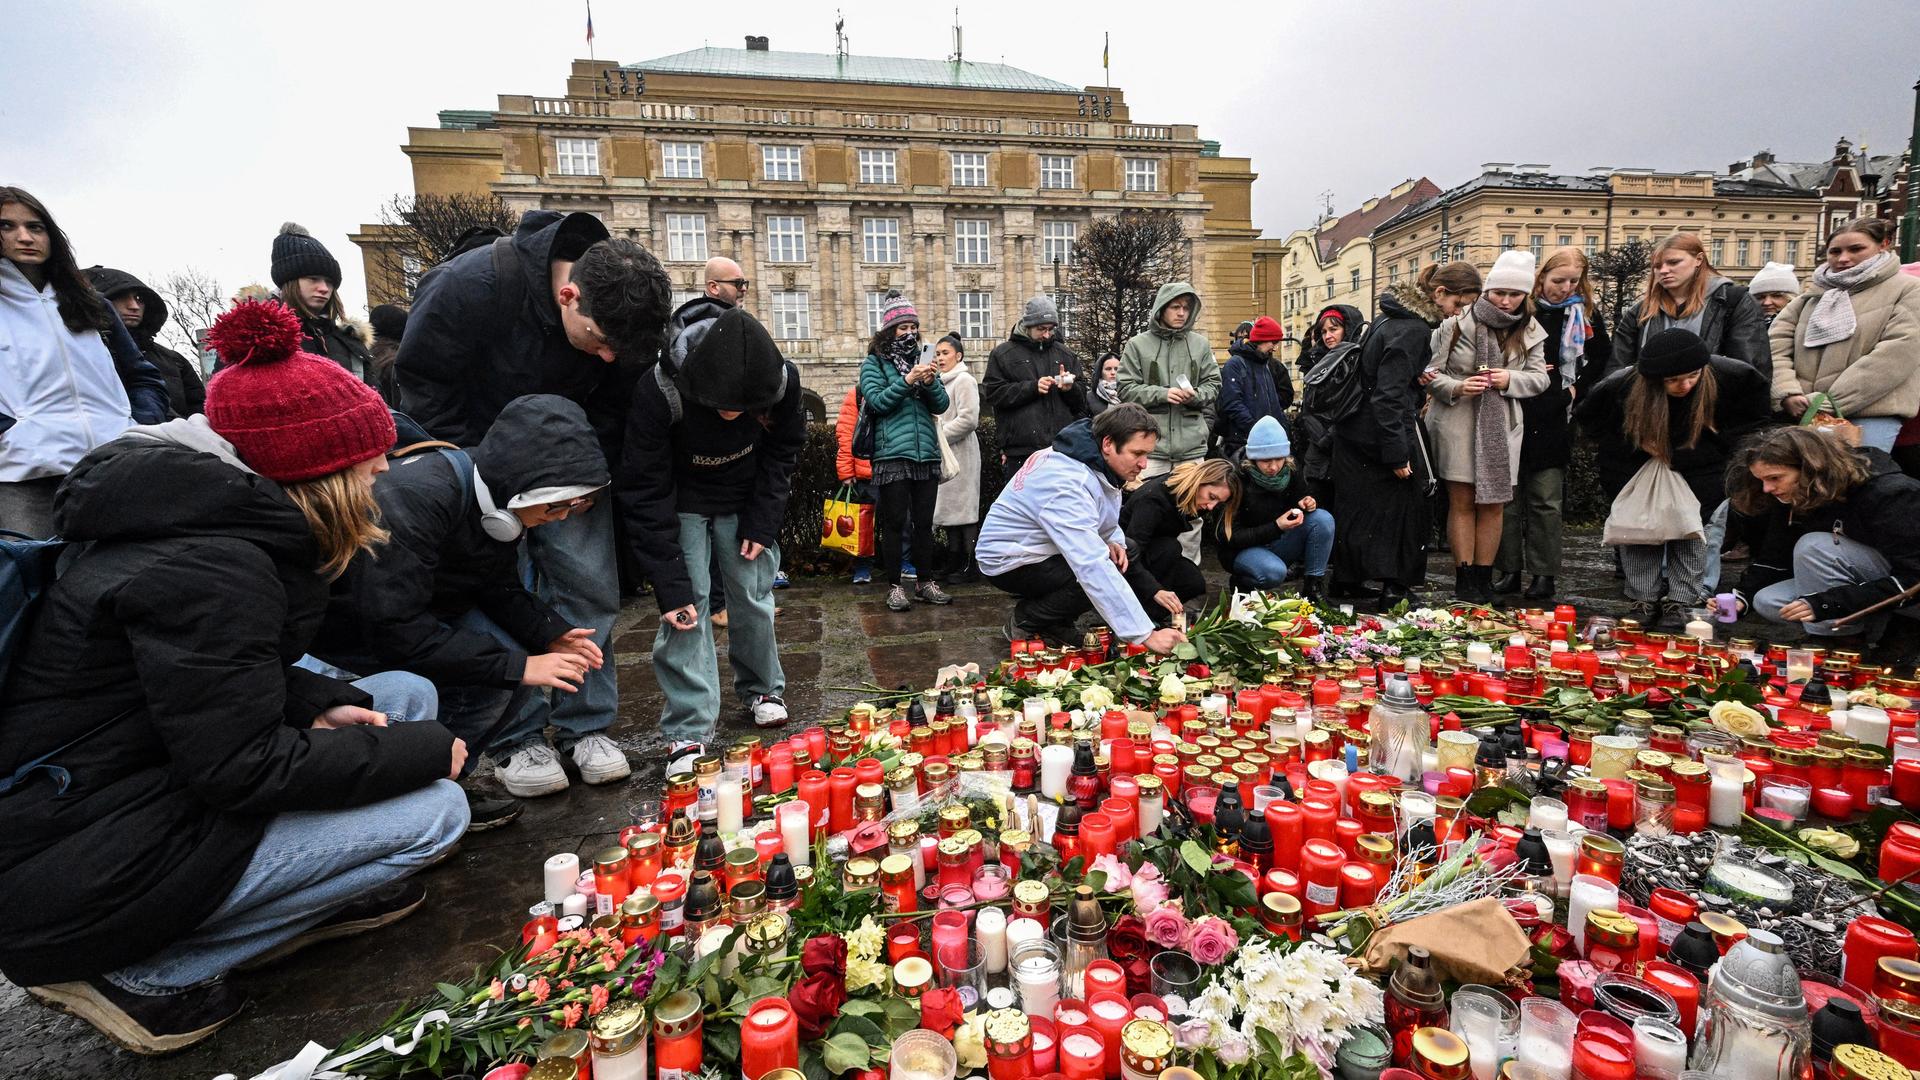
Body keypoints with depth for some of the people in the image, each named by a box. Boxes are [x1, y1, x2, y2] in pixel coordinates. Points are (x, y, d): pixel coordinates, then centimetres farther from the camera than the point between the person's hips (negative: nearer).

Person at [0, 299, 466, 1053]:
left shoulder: (212, 517, 2)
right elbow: (243, 770, -25)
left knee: (405, 696, 5)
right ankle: (142, 971, -2)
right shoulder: (208, 567, -27)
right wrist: (424, 750, -16)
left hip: (147, 784, 9)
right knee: (434, 810, -15)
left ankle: (300, 891, 8)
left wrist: (319, 703, -3)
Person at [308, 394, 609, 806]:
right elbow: (394, 631, -35)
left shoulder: (495, 499, -10)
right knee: (484, 681, -22)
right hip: (342, 620, -8)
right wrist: (517, 666, -32)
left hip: (418, 606, 8)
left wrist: (551, 634, -15)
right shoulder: (415, 497, -35)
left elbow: (500, 589, 2)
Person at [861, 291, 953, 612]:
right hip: (892, 454, -4)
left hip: (927, 453, 4)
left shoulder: (921, 360, 17)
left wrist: (930, 382, -9)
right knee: (894, 523, -2)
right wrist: (908, 380, -16)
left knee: (924, 522, 9)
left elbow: (941, 405, 9)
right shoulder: (874, 363, 5)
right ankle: (894, 586, 7)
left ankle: (926, 582, 18)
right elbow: (877, 401, -9)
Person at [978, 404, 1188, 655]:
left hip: (1042, 547, 9)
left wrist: (1112, 541, -12)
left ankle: (1056, 622, 10)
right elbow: (1094, 568, -42)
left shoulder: (1098, 460, -6)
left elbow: (1101, 519, 12)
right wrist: (1145, 635, -43)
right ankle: (1025, 621, -5)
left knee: (1124, 558, 5)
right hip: (1011, 561, -9)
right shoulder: (1067, 484, -35)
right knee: (1101, 579, -26)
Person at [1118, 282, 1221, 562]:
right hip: (1151, 442, -2)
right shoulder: (1138, 344, 1)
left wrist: (1195, 394, -9)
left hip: (1191, 442, 3)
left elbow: (1213, 384, 13)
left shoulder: (1200, 344, 9)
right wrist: (1162, 393, -14)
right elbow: (1127, 389, -2)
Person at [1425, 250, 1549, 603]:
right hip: (1458, 423, -4)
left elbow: (1539, 377, 7)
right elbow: (1431, 373, -3)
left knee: (1494, 503, 6)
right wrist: (1456, 388, -22)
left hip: (1502, 424, 4)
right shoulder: (1456, 324, -5)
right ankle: (1464, 577, 7)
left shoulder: (1529, 332, 7)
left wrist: (1510, 379, -13)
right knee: (1462, 502, 0)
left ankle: (1484, 576, 16)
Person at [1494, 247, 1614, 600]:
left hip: (1553, 421, 1)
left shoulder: (1585, 314, 7)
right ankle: (1509, 571, 11)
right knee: (1508, 498, 3)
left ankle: (1544, 574, 10)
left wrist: (1577, 388, 5)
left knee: (1546, 501, 3)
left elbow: (1603, 359, 17)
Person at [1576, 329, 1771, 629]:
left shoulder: (1725, 376, -24)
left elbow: (1757, 401, -3)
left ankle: (1681, 601, 10)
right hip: (1636, 467, -1)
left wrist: (1722, 442, -10)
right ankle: (1643, 600, 10)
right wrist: (1635, 445, -12)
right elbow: (1586, 413, -8)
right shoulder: (1622, 385, -27)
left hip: (1698, 471, 1)